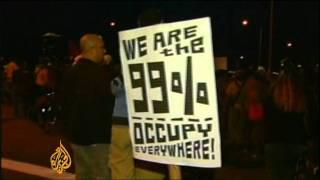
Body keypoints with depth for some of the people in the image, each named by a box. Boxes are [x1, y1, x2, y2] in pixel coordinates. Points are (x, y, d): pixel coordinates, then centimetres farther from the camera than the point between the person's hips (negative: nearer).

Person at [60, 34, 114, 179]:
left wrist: (68, 127, 23)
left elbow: (65, 102, 18)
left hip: (76, 132, 9)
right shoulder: (97, 72, -18)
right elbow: (106, 103, -18)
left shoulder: (72, 71, 12)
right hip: (95, 134, -9)